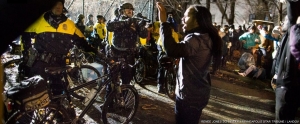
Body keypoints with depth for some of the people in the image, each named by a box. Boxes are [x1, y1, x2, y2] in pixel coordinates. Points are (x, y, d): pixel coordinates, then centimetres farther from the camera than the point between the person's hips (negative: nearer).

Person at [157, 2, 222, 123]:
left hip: (189, 95, -10)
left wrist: (163, 22, -35)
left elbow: (172, 50, -40)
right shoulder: (205, 37, 9)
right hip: (196, 93, 10)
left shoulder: (197, 39, -25)